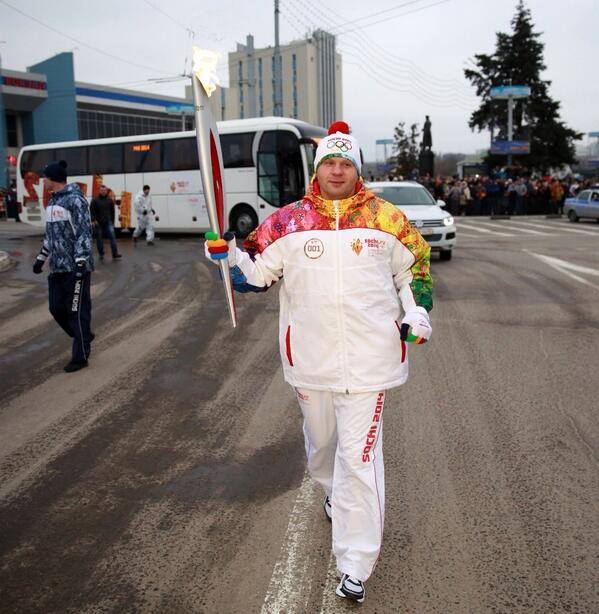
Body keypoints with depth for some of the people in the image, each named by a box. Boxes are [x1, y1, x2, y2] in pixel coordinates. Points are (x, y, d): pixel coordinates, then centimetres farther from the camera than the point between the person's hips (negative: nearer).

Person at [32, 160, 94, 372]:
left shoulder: (75, 199, -12)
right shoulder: (53, 201, 15)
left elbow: (84, 233, -17)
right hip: (57, 267, 9)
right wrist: (41, 258, 25)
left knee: (77, 311, -2)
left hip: (75, 267, -9)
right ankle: (84, 338, 32)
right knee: (57, 308, 11)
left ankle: (80, 357, 7)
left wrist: (80, 263, -23)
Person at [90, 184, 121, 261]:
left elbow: (112, 211, 13)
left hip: (108, 222, 2)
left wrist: (112, 221, 13)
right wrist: (93, 220, -15)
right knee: (99, 239, 5)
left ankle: (115, 254, -11)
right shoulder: (95, 199, -3)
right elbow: (91, 211, -6)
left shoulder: (110, 200, 6)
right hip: (98, 223, -2)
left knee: (112, 236, -9)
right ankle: (101, 254, 16)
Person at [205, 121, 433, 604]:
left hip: (369, 358, -2)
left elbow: (415, 263, 15)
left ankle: (356, 566, 5)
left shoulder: (387, 218, 2)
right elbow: (257, 274, 8)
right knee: (321, 439, 21)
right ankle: (334, 493, 55)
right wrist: (230, 257, -10)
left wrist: (417, 310, 4)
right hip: (311, 356, 2)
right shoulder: (288, 221, 2)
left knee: (359, 454, -5)